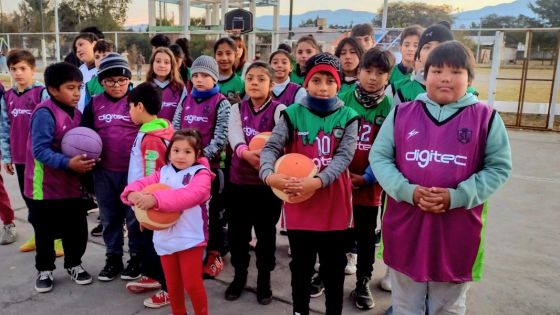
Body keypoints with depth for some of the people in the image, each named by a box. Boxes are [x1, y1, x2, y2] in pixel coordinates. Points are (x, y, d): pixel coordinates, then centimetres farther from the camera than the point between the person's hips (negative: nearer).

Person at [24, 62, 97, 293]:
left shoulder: (76, 114, 5)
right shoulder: (44, 113, -19)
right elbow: (40, 150, -24)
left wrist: (86, 161, -5)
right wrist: (68, 163, -31)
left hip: (71, 184, 6)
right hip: (45, 187, -6)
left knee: (77, 229, 11)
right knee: (46, 232, 10)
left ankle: (74, 264, 32)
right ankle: (44, 270, 29)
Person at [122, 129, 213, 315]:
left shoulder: (201, 174, -8)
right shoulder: (163, 173, 9)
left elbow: (190, 195, -27)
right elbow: (143, 183, 0)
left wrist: (155, 199, -37)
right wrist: (133, 194, -26)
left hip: (190, 238, -5)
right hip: (165, 239, 5)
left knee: (192, 284, 1)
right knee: (173, 285, 18)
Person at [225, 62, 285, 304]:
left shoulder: (278, 109, -4)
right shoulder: (237, 109, 5)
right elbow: (234, 134, -14)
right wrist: (245, 152, -35)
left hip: (268, 181, -3)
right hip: (239, 179, 3)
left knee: (266, 231, 8)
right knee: (237, 230, 11)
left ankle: (264, 279, 27)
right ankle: (239, 275, 31)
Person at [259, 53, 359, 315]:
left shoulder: (347, 117, -1)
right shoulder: (293, 114, -2)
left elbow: (345, 156, -13)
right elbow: (271, 147, -11)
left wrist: (317, 182, -29)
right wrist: (269, 175, -33)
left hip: (334, 205, 0)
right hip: (299, 204, 0)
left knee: (334, 268, 16)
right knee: (301, 267, 16)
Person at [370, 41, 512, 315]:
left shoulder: (487, 118, -2)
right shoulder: (401, 113, 1)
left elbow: (499, 167, -2)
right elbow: (379, 157, 0)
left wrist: (457, 197, -16)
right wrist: (408, 191, -16)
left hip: (457, 230, -1)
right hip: (405, 225, 1)